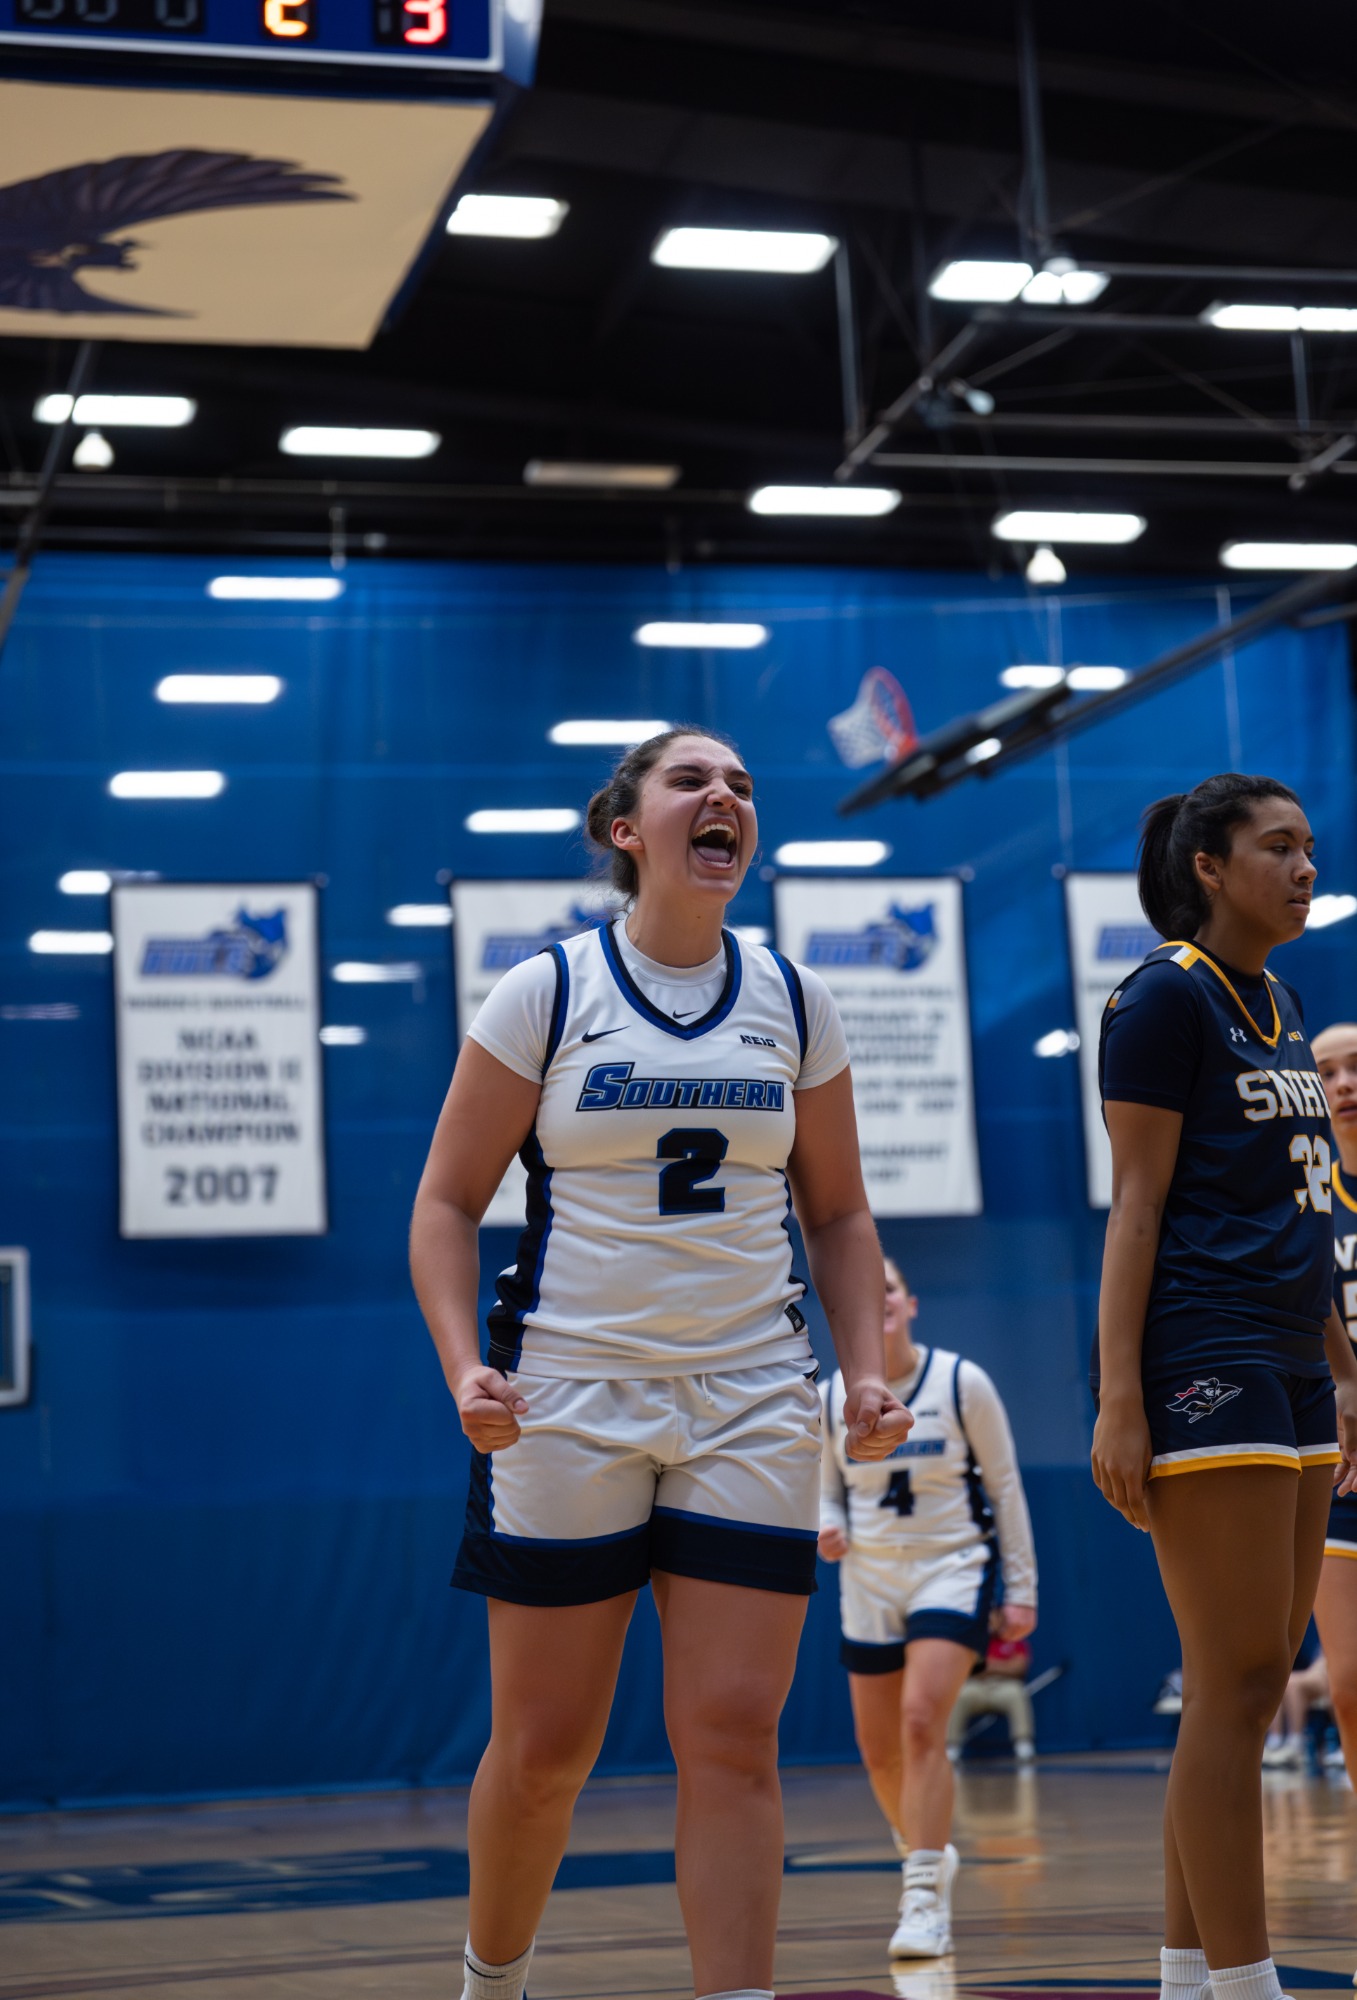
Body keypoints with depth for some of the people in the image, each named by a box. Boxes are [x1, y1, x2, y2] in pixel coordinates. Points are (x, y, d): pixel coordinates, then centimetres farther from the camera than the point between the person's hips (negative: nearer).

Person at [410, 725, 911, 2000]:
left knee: (732, 1739, -4)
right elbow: (446, 1203, 0)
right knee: (544, 1746, 5)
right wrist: (466, 1367, -15)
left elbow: (835, 1213, 15)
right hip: (567, 1401, -2)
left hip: (751, 1405, 2)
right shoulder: (546, 992, -2)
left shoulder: (792, 1001, 8)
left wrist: (865, 1369, 1)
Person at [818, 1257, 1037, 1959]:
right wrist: (827, 1529, -10)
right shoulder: (830, 1399, 0)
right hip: (870, 1583, 4)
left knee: (922, 1721, -22)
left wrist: (1022, 1588, -2)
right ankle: (928, 1854, 37)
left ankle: (925, 1901, -19)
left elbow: (1005, 1486, -1)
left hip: (953, 1569, -4)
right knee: (879, 1751, 8)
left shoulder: (962, 1383, -7)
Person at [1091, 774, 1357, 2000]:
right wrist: (1119, 1400, -17)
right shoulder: (1168, 993, -6)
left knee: (1246, 1688, 10)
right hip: (1205, 1369, -9)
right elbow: (1137, 1206, -11)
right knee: (1238, 1687, -9)